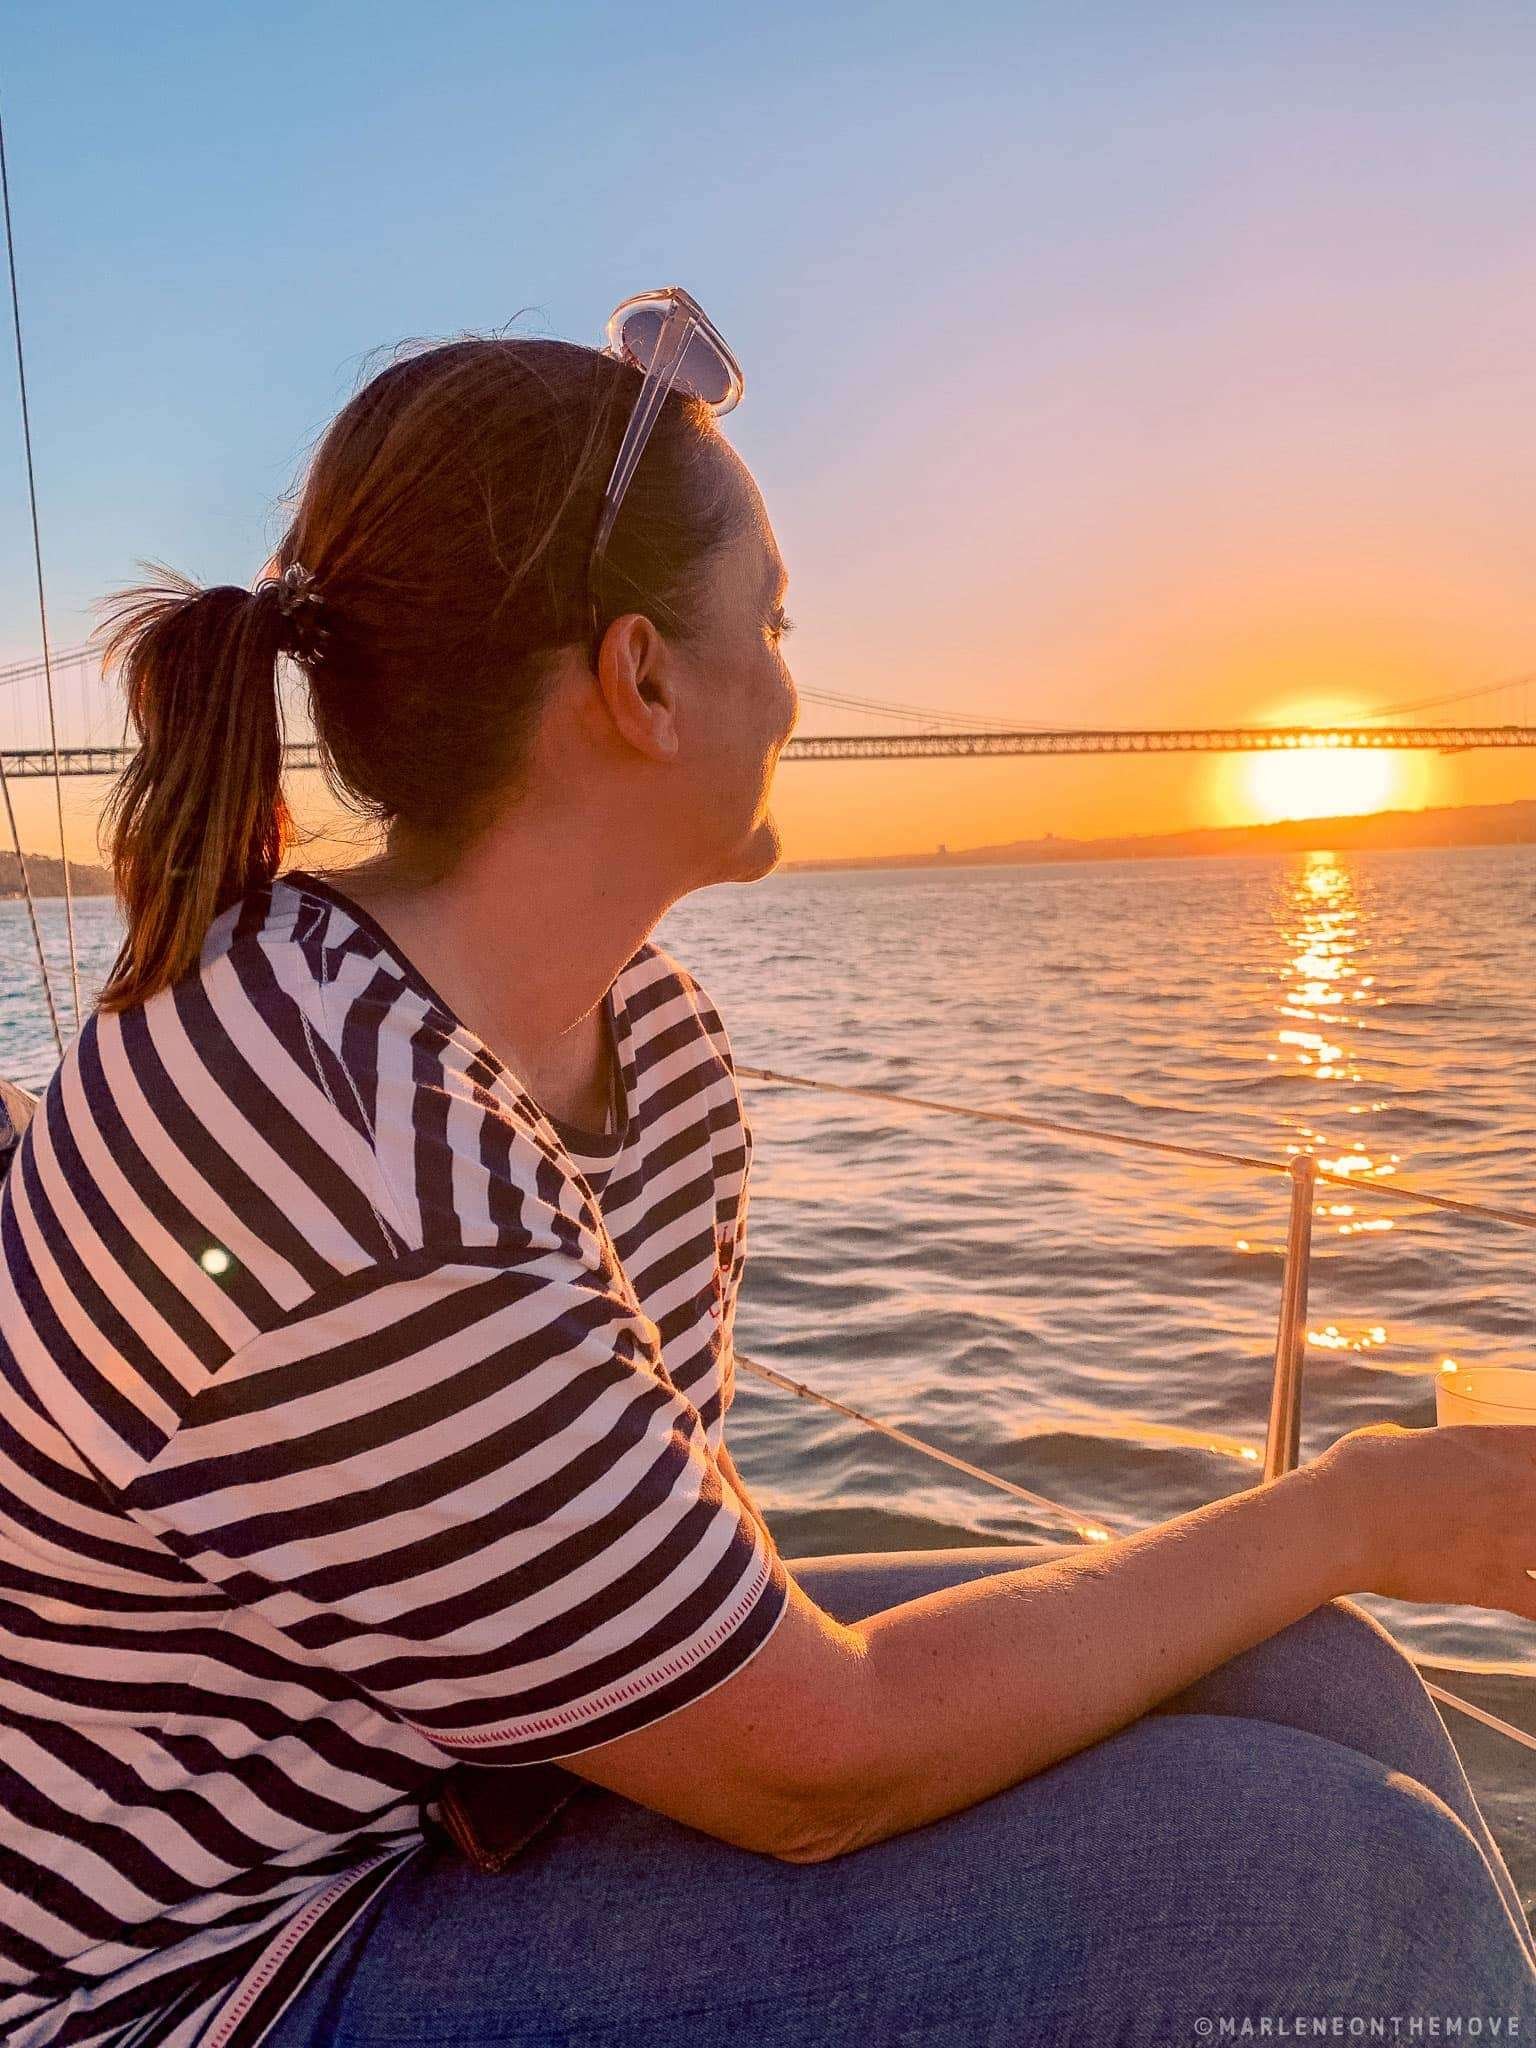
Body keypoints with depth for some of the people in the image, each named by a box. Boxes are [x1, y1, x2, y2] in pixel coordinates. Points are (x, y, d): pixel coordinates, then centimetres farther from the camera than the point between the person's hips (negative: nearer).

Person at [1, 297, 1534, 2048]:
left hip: (510, 1751, 8)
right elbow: (820, 1767, -24)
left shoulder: (647, 1025, -4)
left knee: (1319, 1699, -2)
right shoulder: (371, 1199, -33)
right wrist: (1356, 1514, -16)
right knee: (1322, 1896, -20)